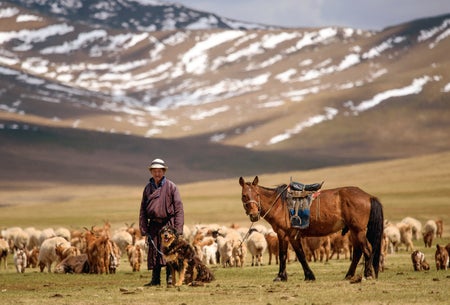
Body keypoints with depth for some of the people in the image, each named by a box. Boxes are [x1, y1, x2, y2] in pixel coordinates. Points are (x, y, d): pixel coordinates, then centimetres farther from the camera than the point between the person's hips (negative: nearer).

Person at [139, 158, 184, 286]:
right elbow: (143, 209, 15)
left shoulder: (171, 186, -1)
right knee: (154, 251, 4)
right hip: (154, 224, 4)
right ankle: (155, 279, 10)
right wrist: (143, 228, 6)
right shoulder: (148, 188, 12)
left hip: (168, 223, -4)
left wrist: (178, 228, -11)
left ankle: (170, 278, -7)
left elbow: (178, 207, -4)